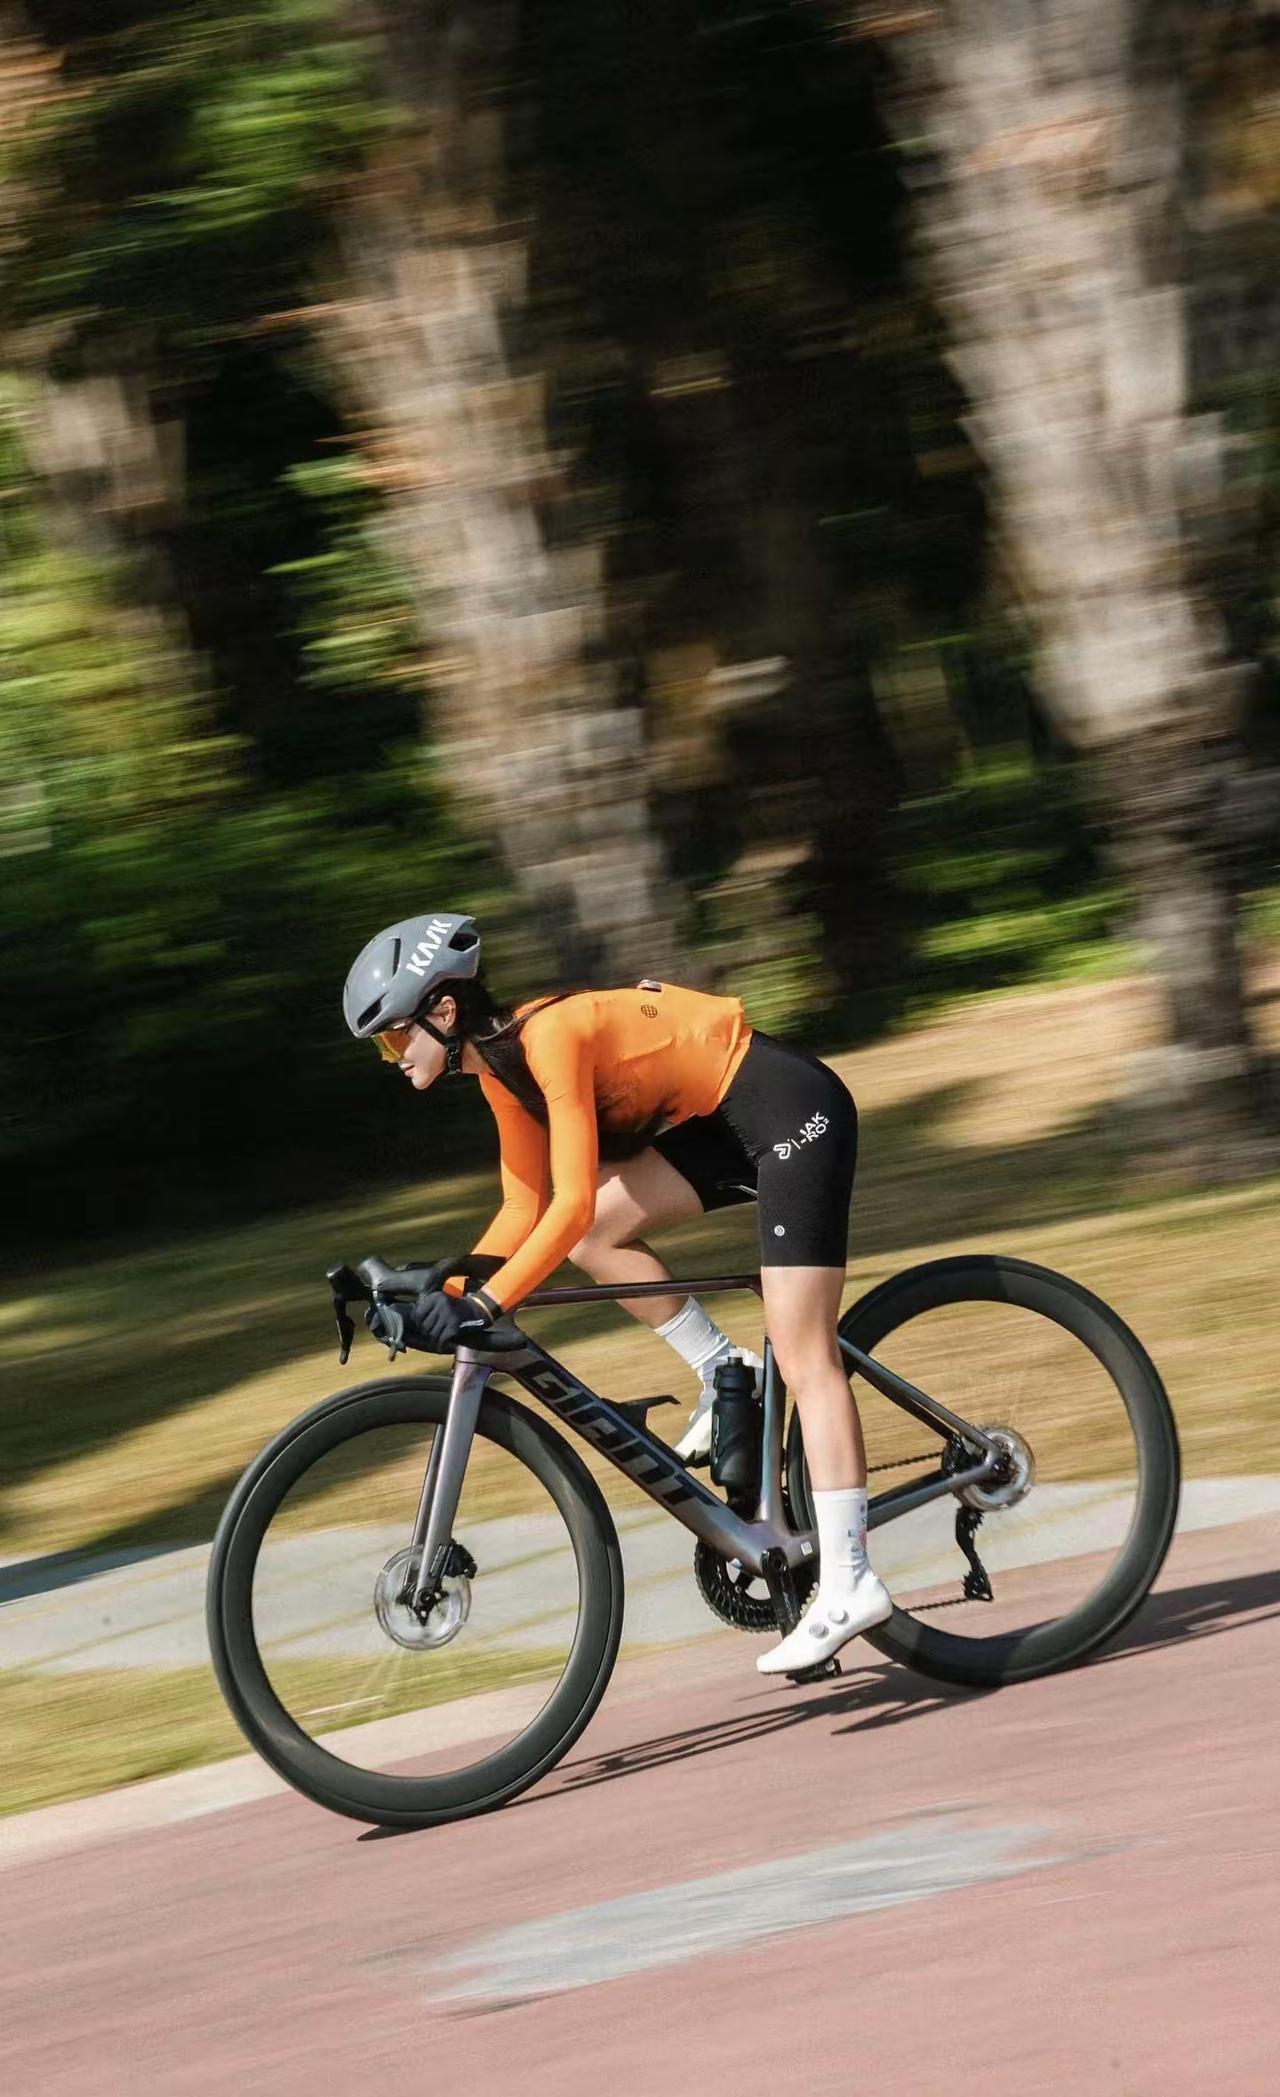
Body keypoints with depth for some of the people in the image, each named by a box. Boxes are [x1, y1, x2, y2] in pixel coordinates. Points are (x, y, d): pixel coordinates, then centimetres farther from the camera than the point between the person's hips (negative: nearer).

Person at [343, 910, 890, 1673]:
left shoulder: (551, 1035, -23)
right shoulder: (503, 1066, 4)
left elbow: (572, 1204, -29)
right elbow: (526, 1212, 11)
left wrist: (485, 1304, -33)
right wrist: (447, 1292, 3)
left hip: (790, 1110, -9)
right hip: (727, 1121, 9)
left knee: (804, 1357, -13)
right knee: (595, 1236, 0)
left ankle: (849, 1584, -17)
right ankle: (727, 1375, 11)